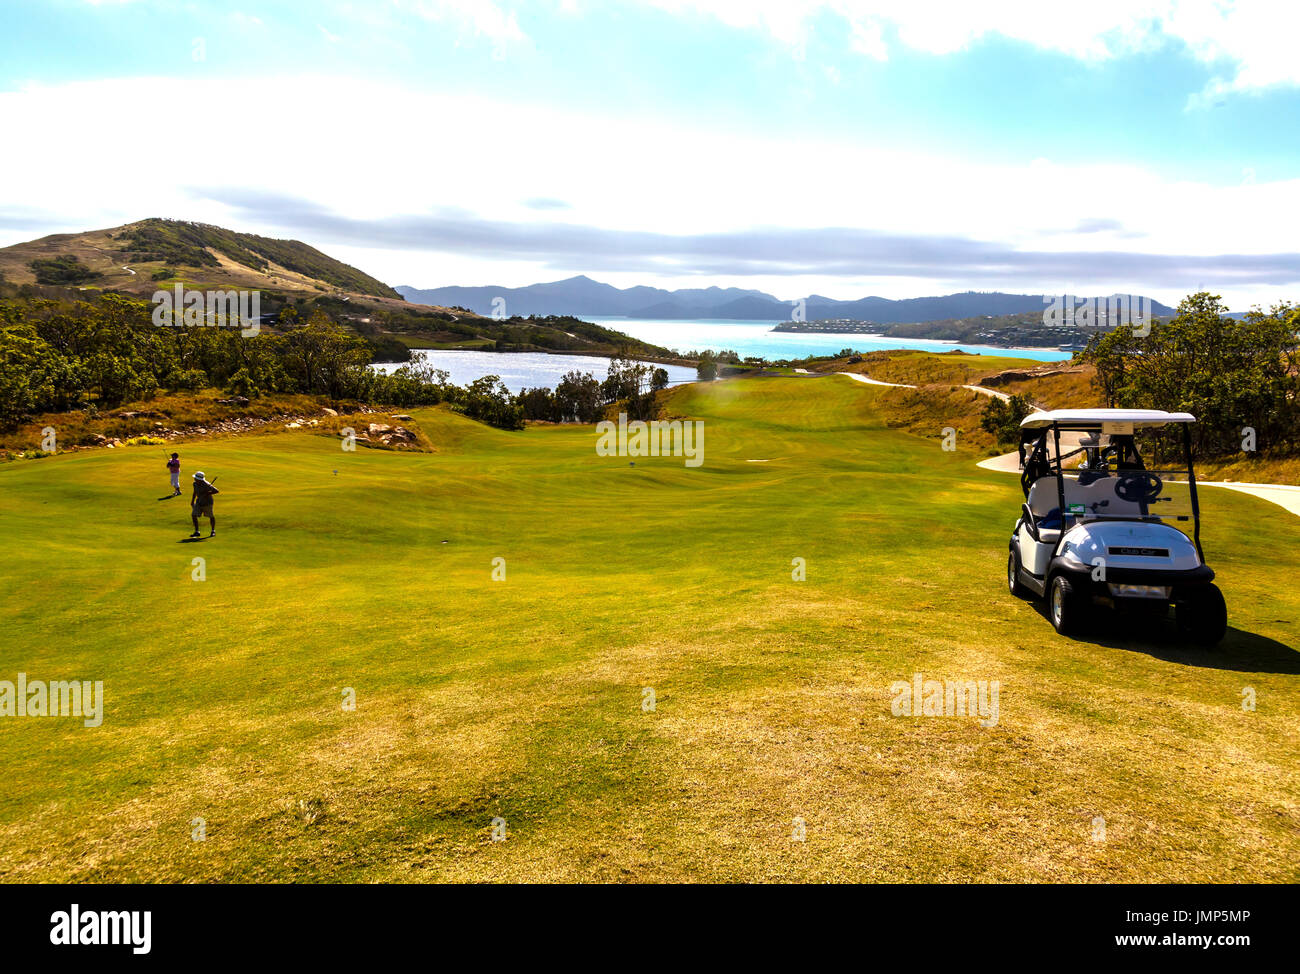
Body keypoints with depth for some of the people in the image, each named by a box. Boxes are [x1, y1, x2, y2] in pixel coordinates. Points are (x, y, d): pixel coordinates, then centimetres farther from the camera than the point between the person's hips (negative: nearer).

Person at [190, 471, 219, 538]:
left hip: (207, 502, -5)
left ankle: (213, 531, 32)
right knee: (193, 515, -8)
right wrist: (192, 501, 11)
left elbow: (217, 491, -25)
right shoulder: (195, 483, -5)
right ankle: (197, 532, 1)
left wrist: (207, 493, -28)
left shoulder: (206, 484, -25)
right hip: (199, 502, 5)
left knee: (210, 516, 11)